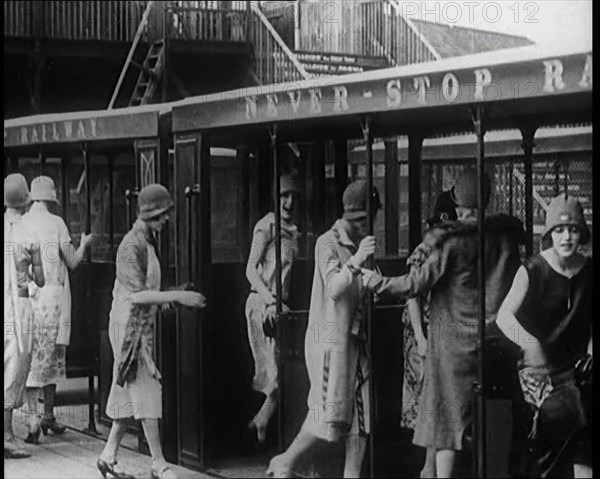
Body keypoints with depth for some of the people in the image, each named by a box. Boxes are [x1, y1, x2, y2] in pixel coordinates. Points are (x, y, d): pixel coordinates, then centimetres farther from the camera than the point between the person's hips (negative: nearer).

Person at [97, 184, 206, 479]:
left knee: (131, 393, 11)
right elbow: (137, 295, -22)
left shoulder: (148, 242, 14)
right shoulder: (132, 245, -17)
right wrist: (177, 297, -24)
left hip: (142, 326, 10)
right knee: (146, 391, -7)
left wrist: (173, 297, 12)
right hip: (129, 325, -10)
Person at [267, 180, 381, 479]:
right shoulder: (328, 243, -9)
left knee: (362, 412, 4)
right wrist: (357, 260, -36)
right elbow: (334, 289, -22)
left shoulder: (362, 243, 13)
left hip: (357, 339, 8)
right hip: (330, 337, -7)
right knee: (331, 414, -8)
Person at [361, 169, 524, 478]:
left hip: (454, 341, -3)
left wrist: (377, 282, 2)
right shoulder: (507, 234, 0)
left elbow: (417, 284, -10)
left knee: (448, 415, 3)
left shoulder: (453, 242, -12)